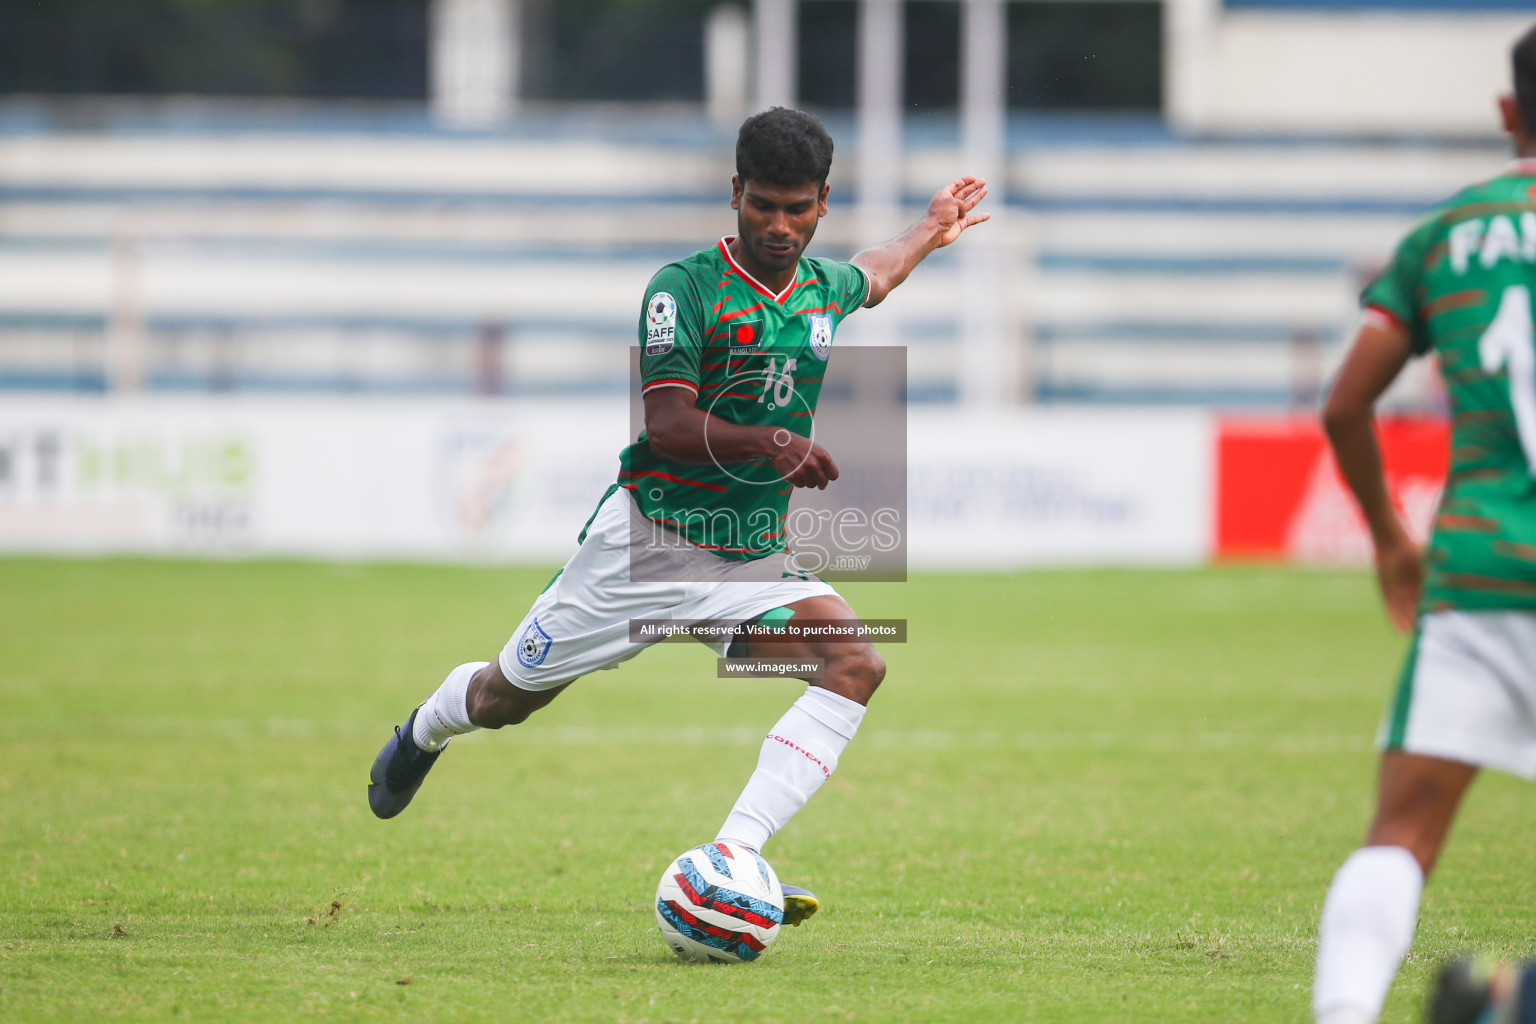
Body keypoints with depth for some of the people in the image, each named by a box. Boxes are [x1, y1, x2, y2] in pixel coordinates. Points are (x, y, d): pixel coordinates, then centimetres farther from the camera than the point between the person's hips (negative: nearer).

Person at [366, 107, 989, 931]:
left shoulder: (823, 287, 6)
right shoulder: (686, 287, -14)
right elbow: (666, 423, -24)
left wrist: (931, 231, 45)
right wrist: (772, 444, -37)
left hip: (752, 556, 4)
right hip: (647, 542, -4)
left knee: (857, 663, -24)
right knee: (501, 701, 9)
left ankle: (732, 858, -31)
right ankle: (426, 729, 49)